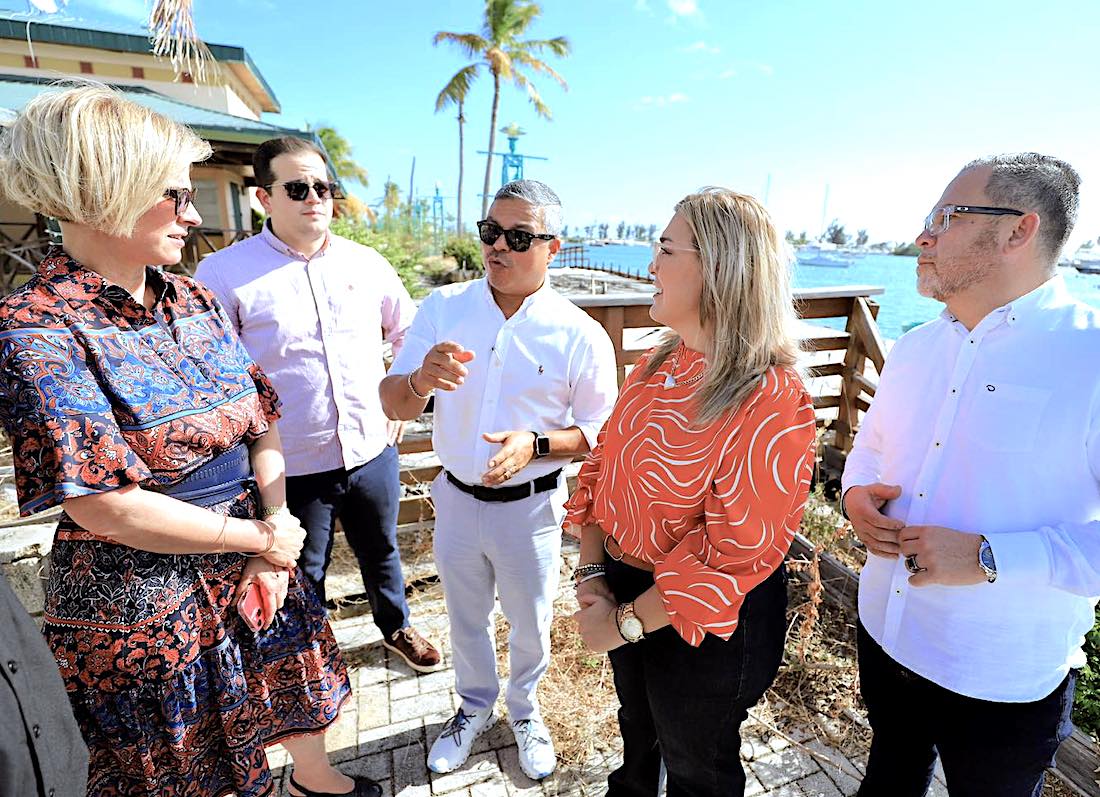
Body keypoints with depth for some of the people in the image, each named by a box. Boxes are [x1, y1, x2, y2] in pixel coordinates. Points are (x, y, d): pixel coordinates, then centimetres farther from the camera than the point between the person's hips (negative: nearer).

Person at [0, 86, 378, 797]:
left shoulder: (194, 301, 1)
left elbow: (263, 420, 0)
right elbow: (106, 506, -24)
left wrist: (276, 536, -8)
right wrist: (262, 538, -16)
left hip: (252, 572, 6)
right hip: (138, 605, -6)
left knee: (295, 682, 27)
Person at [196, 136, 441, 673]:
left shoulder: (367, 263, 2)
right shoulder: (224, 273, -9)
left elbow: (410, 333, 13)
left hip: (372, 451, 3)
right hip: (290, 465, -3)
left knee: (381, 552, 24)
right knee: (301, 578, 18)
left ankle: (396, 628, 51)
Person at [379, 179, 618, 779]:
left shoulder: (579, 334, -14)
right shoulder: (442, 308, -8)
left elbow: (601, 431, -8)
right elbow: (392, 405, -9)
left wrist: (536, 445, -26)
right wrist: (420, 380, -33)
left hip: (529, 507, -2)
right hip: (456, 499, 3)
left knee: (530, 625, 20)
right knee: (465, 617, 24)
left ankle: (524, 711, 53)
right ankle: (475, 705, 55)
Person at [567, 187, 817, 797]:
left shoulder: (770, 402, -27)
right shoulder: (659, 365, -3)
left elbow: (734, 554, -27)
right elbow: (602, 464, 0)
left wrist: (626, 623, -19)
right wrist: (591, 573, -7)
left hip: (704, 622, -6)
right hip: (624, 587, 7)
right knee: (638, 729, 34)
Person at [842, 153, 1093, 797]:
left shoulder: (1087, 357, -20)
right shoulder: (915, 349, 0)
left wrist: (990, 557, -29)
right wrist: (857, 492, -8)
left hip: (1005, 683, -4)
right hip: (884, 639, 5)